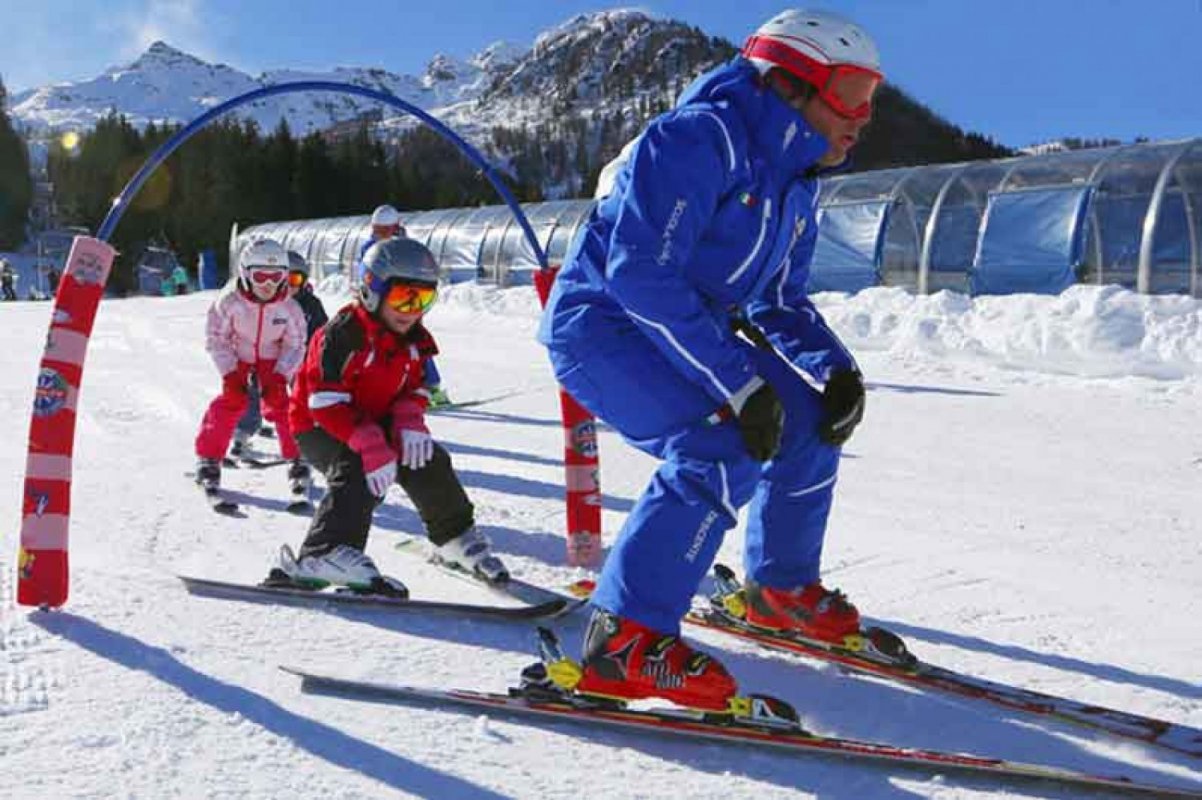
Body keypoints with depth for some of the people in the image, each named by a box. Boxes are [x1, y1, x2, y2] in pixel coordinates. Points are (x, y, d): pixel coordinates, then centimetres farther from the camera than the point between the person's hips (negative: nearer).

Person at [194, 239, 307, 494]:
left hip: (272, 359, 0)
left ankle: (298, 459, 2)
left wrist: (280, 377, -22)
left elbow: (295, 345, -12)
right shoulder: (230, 302, -27)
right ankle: (208, 458, 4)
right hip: (237, 357, 0)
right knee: (231, 401, -10)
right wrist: (230, 374, -22)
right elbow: (216, 338, -16)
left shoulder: (288, 307, -23)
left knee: (279, 403, -11)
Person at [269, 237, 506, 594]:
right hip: (319, 427, -7)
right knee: (358, 472, -33)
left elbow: (413, 389, 6)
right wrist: (370, 445, -40)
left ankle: (457, 537, 15)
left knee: (427, 459, -5)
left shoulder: (413, 339, 0)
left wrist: (410, 421, -19)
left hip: (373, 422, 7)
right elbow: (327, 401, -30)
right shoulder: (343, 334, -25)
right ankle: (326, 554, -44)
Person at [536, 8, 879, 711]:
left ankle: (783, 588, 25)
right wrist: (738, 383, -31)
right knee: (725, 448, -28)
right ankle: (625, 641, -22)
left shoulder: (795, 184, 8)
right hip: (603, 321, -9)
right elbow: (639, 271, -30)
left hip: (681, 331, 9)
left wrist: (836, 367, -7)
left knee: (807, 423, 6)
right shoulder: (702, 138, -22)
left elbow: (781, 300, 13)